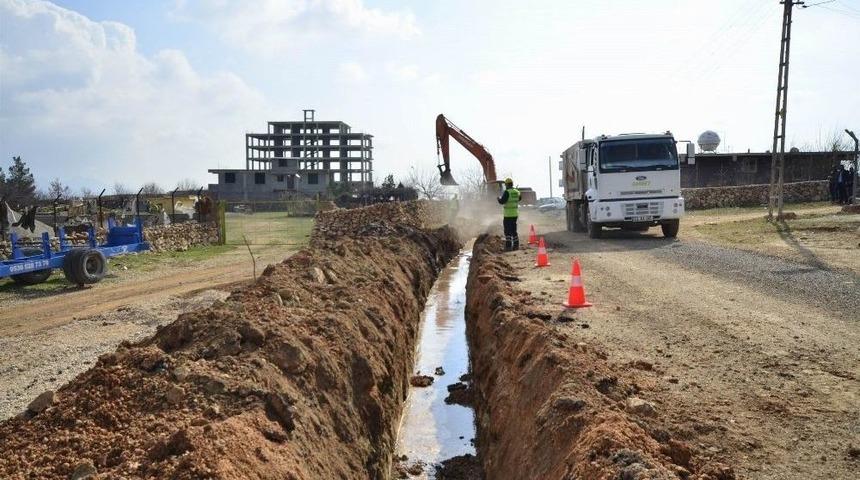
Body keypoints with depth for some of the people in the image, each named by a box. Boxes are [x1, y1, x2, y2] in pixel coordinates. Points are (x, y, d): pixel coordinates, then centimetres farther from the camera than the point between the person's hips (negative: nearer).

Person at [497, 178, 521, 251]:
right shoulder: (517, 192, 8)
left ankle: (508, 246, -5)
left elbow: (502, 201, -16)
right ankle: (516, 245, 14)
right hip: (515, 214, 7)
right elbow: (519, 198, 23)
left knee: (507, 231, -2)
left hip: (508, 215, -7)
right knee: (514, 230, 14)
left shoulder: (507, 192, -14)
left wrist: (499, 198, 5)